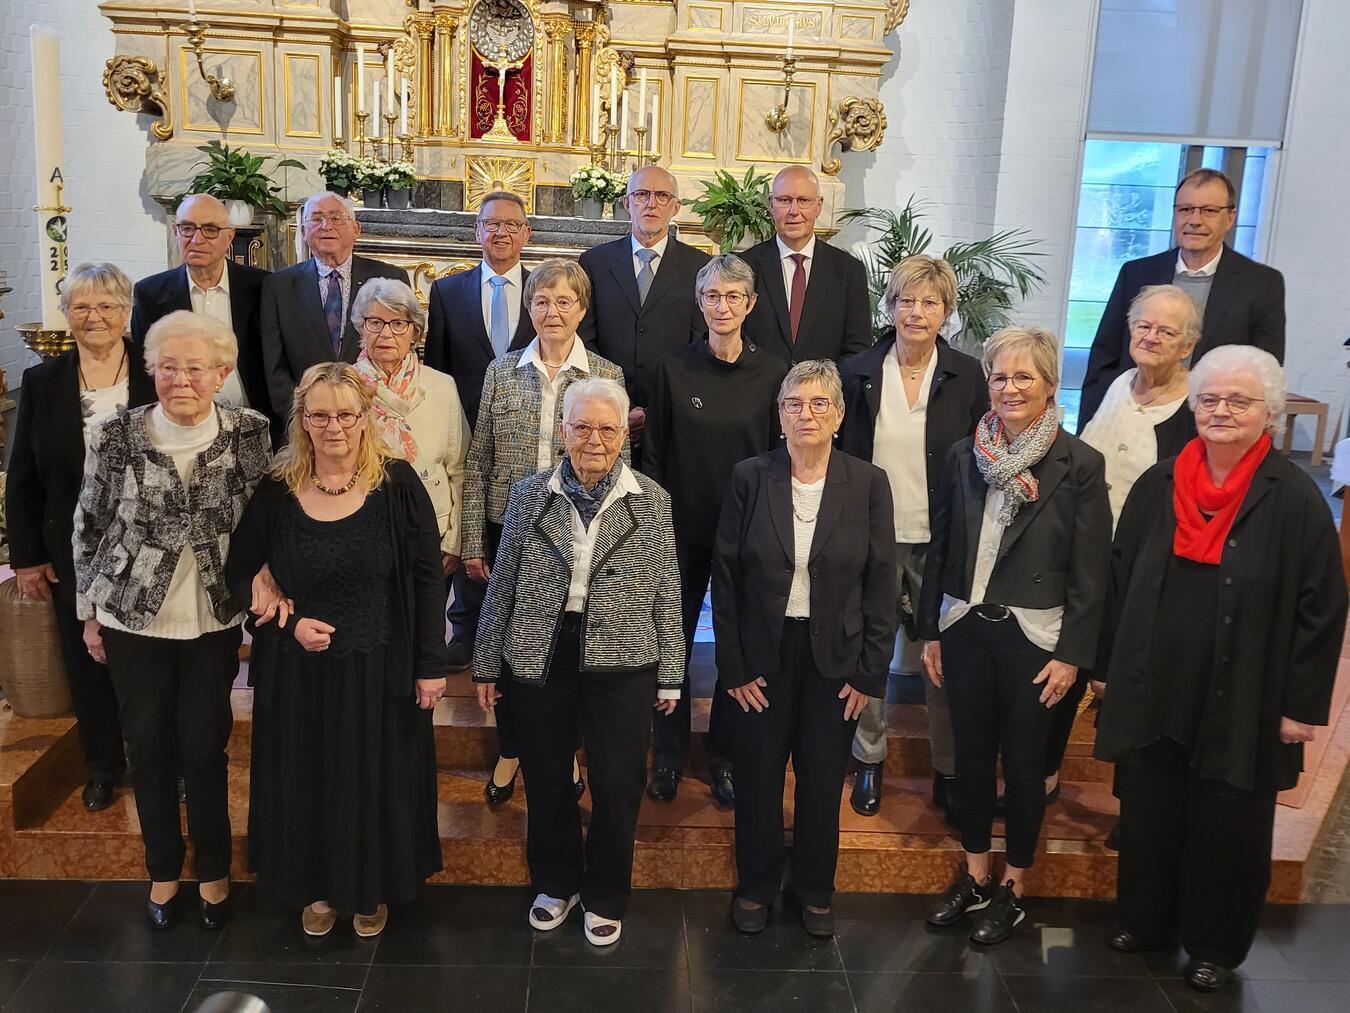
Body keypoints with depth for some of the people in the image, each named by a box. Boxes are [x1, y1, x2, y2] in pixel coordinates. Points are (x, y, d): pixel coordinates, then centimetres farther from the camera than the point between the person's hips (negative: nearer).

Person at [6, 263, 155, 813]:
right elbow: (22, 480, 4)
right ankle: (103, 765, 33)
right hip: (73, 555, 2)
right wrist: (27, 557, 2)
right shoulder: (41, 383, 1)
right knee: (87, 660, 13)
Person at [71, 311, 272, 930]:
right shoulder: (116, 437, -8)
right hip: (133, 620, 1)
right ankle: (163, 868, 33)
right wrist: (89, 612, 6)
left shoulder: (251, 433, -8)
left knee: (206, 748, 6)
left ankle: (213, 870, 28)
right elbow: (89, 528, 2)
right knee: (148, 747, 12)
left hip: (215, 621, -1)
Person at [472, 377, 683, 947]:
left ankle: (604, 897, 31)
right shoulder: (529, 495, 0)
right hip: (539, 661, 2)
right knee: (546, 781, 15)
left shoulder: (651, 501, -3)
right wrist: (486, 664, 7)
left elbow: (666, 593, 0)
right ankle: (555, 883, 39)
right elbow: (503, 584, 5)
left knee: (618, 787, 7)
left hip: (621, 665, -1)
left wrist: (670, 676, 2)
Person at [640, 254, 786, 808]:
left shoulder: (772, 372, -3)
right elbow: (654, 454, 2)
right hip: (682, 528, 0)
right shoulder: (674, 367, -3)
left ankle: (725, 757, 27)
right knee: (673, 641, 9)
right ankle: (669, 754, 26)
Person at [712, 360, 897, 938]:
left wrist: (870, 672, -5)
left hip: (835, 658, 0)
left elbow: (881, 583, -2)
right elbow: (726, 576, -3)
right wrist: (732, 665, -6)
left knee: (823, 780, 13)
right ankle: (755, 886, 34)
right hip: (762, 654, 0)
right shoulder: (749, 478, -6)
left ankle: (816, 890, 35)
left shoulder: (868, 484, -5)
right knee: (758, 777, 11)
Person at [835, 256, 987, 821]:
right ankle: (869, 760, 28)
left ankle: (949, 770, 23)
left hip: (940, 541, 0)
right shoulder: (858, 371, 0)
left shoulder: (967, 376, -1)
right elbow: (838, 454, 4)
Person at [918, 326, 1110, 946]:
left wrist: (1072, 654, -9)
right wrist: (930, 631, 7)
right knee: (971, 754, 14)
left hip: (1033, 637, -3)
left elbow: (1091, 572, -7)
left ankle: (1012, 888, 28)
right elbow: (940, 549, 6)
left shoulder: (1080, 465, -8)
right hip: (964, 630, 4)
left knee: (1023, 762, 9)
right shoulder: (964, 456, 2)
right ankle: (974, 877, 32)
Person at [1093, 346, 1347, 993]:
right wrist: (1106, 666, 8)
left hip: (1240, 703, -3)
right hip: (1152, 693, 3)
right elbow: (1119, 581, 7)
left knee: (1227, 829, 13)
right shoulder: (1157, 486, 1)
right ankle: (1144, 920, 37)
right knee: (1148, 814, 16)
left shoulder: (1295, 500, -10)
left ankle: (1215, 945, 33)